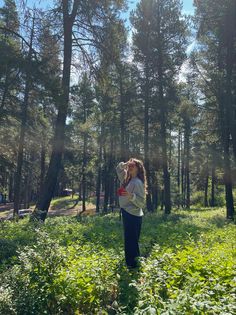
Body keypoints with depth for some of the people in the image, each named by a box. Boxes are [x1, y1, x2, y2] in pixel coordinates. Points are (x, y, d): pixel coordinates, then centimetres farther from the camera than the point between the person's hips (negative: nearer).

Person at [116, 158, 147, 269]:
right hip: (127, 213, 9)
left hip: (133, 215, -9)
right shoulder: (127, 179, 7)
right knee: (129, 241, 19)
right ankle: (131, 264, 32)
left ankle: (133, 266, 8)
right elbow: (118, 169, 20)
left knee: (131, 242, -2)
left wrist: (131, 196, -37)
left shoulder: (137, 182, -17)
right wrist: (124, 164, 1)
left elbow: (142, 202, -21)